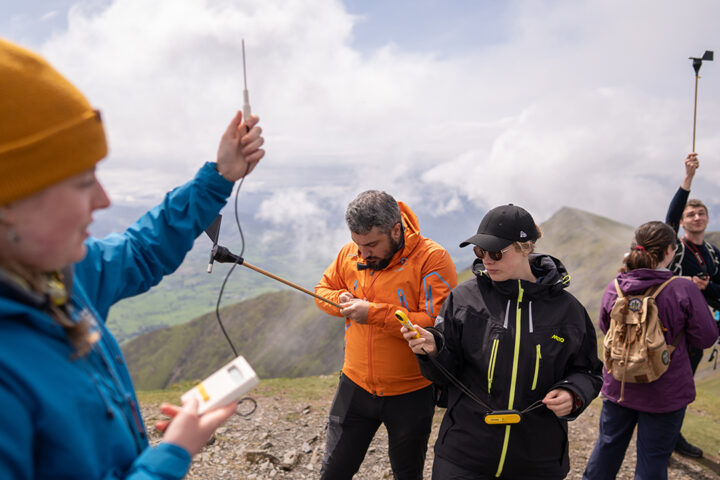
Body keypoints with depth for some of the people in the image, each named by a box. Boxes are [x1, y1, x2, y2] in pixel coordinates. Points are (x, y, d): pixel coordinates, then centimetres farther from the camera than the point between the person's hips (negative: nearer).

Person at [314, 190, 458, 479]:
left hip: (411, 393, -3)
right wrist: (341, 300, -10)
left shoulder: (432, 258, -18)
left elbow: (438, 325, -25)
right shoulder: (350, 254, -2)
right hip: (356, 386, 4)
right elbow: (323, 290, 13)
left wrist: (374, 313, -27)